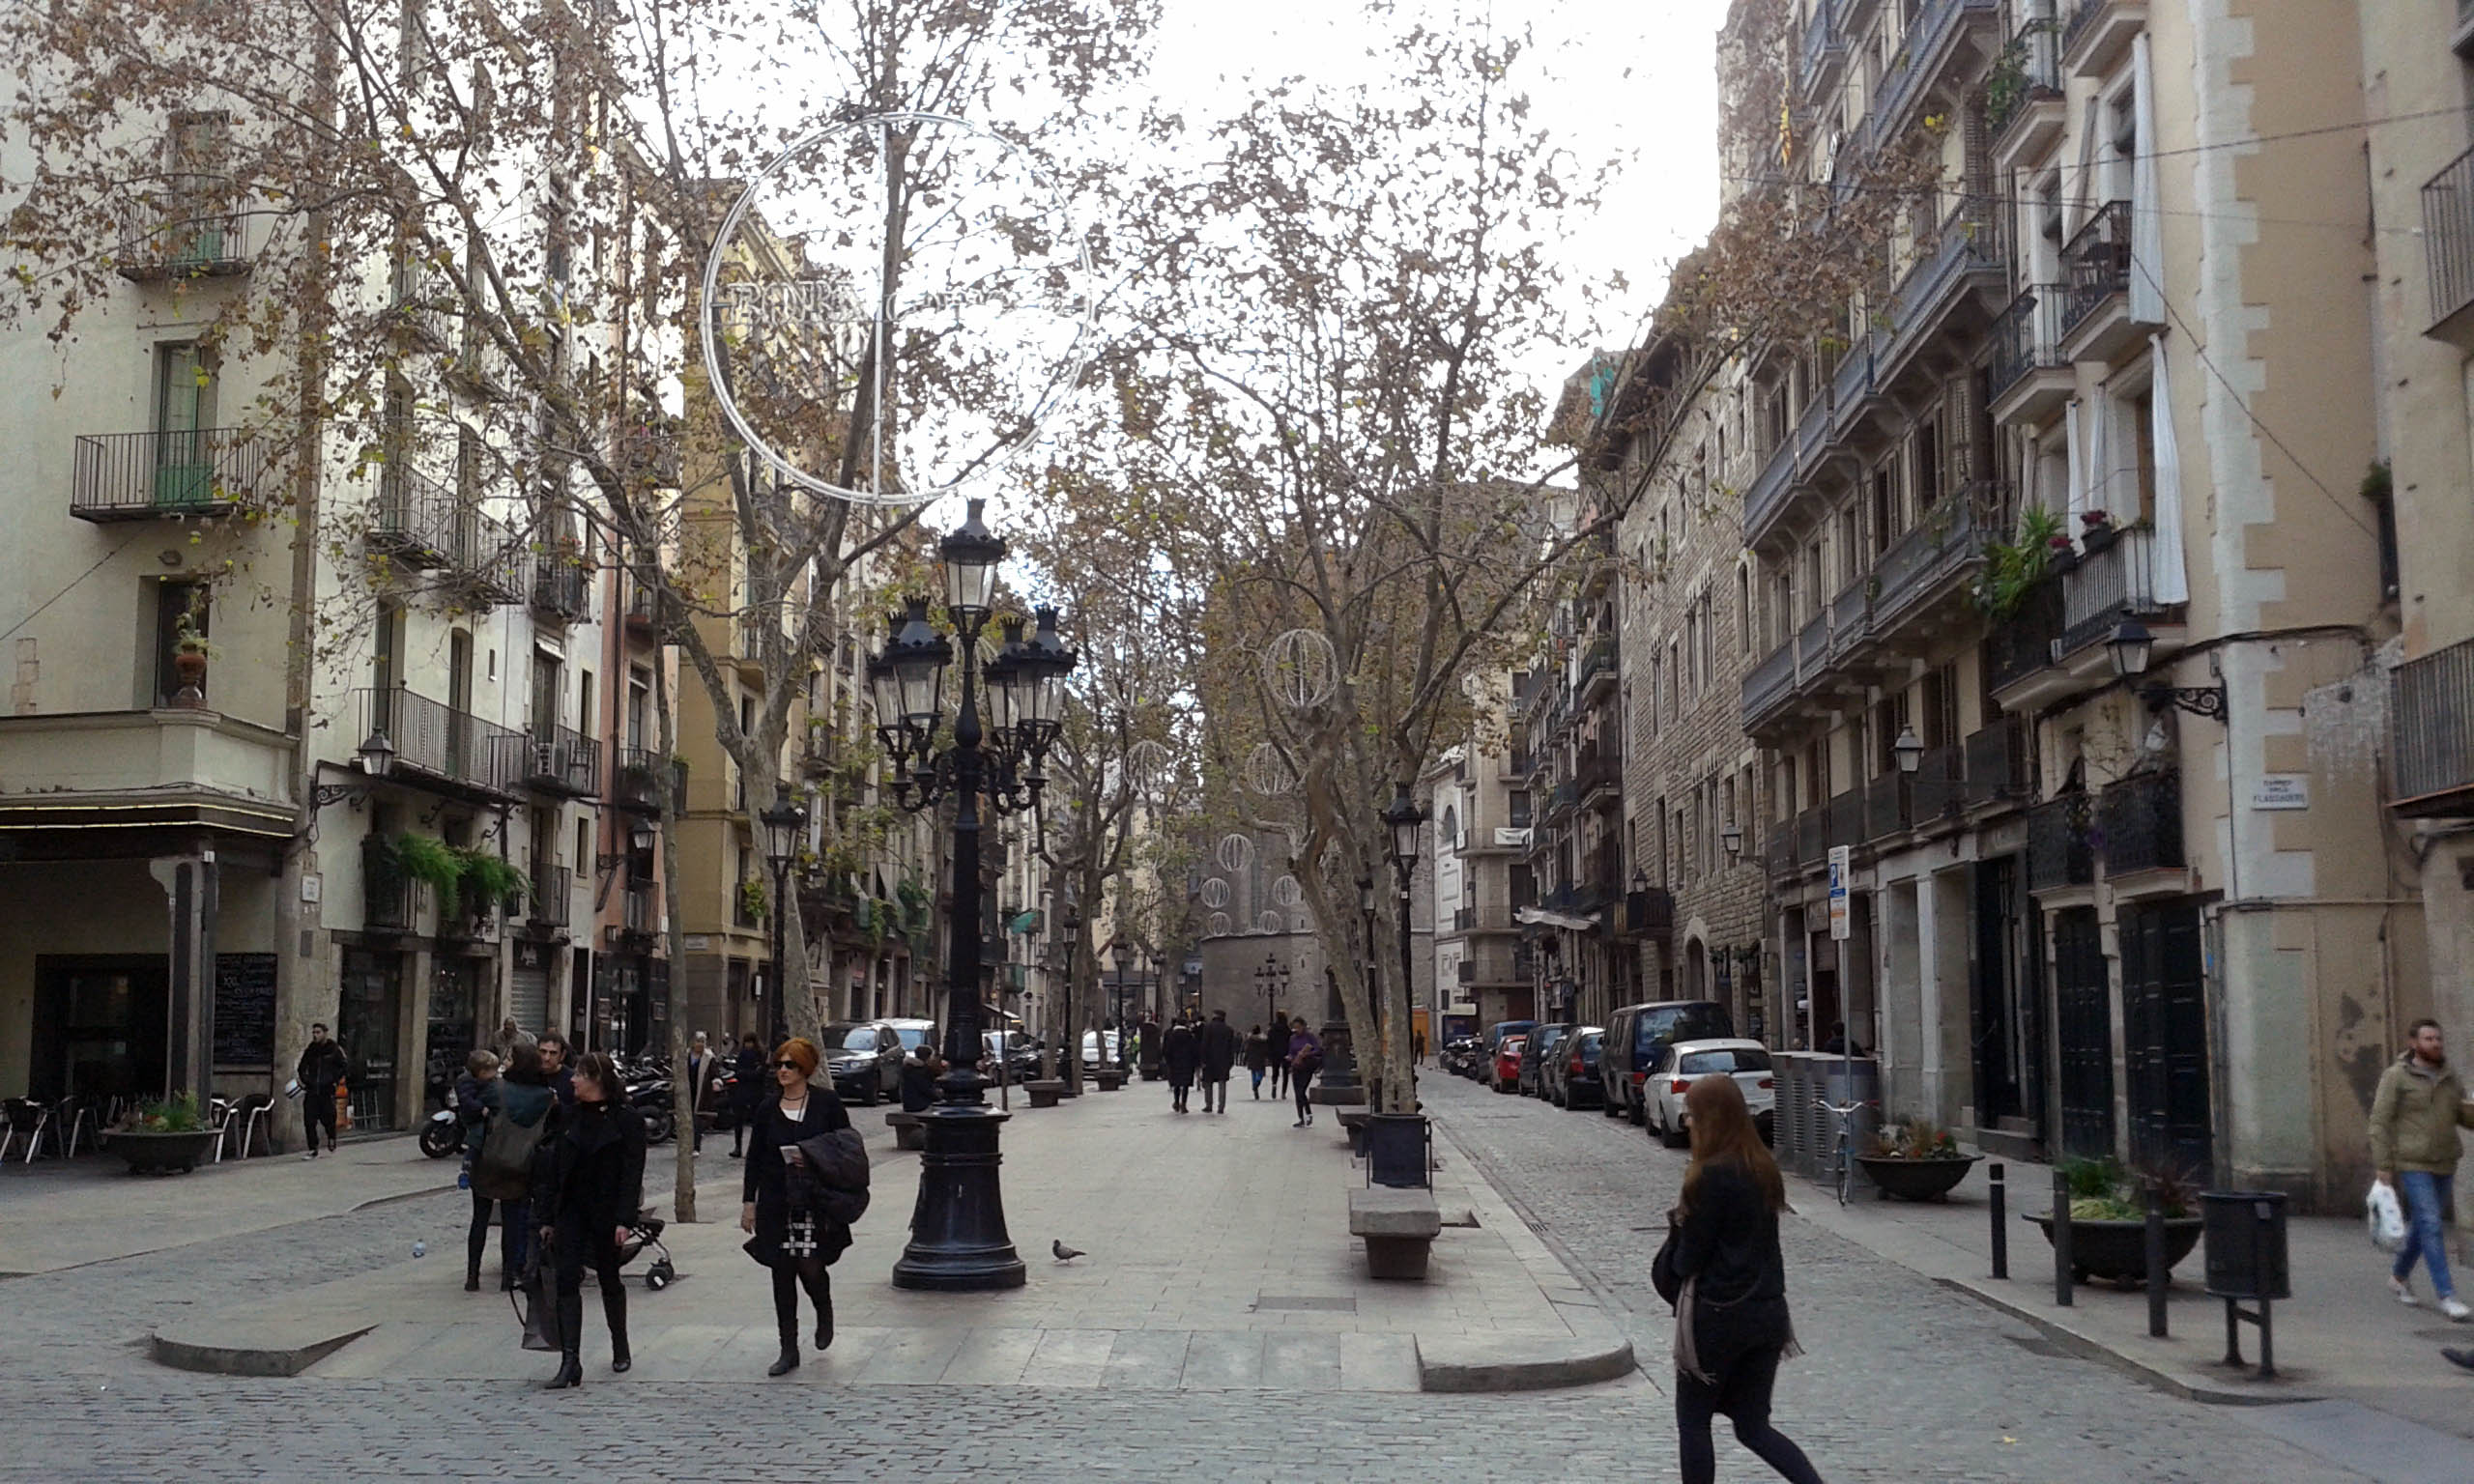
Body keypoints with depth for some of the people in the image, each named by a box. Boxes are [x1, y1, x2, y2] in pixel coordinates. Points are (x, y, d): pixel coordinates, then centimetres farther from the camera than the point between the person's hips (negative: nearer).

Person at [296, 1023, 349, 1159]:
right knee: (309, 1121, -4)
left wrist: (334, 1079, -9)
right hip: (311, 1091, 3)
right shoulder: (310, 1050, 10)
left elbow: (346, 1067, 0)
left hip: (327, 1091, -3)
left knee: (328, 1119, 2)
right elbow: (301, 1067, 23)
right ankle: (313, 1150, 3)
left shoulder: (334, 1050, -1)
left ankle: (331, 1140, 32)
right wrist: (305, 1080, 8)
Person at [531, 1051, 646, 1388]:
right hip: (571, 1210, 3)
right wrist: (546, 1217, 4)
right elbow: (554, 1167, 8)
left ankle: (621, 1348, 31)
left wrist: (624, 1220, -17)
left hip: (606, 1213, -3)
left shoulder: (627, 1120, -7)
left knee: (609, 1280, 10)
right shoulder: (568, 1116, 6)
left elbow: (632, 1173, -10)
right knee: (567, 1281, -9)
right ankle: (570, 1361, -11)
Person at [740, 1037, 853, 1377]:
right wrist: (748, 1202, 7)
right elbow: (754, 1158, 10)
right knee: (782, 1274, 5)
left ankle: (825, 1314, 25)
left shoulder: (827, 1103, -3)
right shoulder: (768, 1109, 6)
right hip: (776, 1204, 3)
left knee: (810, 1267, -10)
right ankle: (789, 1350, 14)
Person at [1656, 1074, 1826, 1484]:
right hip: (1768, 1311, 7)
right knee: (1754, 1426, 15)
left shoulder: (1713, 1176, -18)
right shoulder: (1764, 1168, 6)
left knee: (1692, 1421, 10)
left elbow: (1690, 1257, -14)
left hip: (1717, 1315, -7)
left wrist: (1677, 1227, 5)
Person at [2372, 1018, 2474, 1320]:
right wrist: (2382, 1166, -12)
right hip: (2411, 1166, -6)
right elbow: (2380, 1122, -8)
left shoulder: (2449, 1077, 9)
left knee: (2422, 1225, 15)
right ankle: (2446, 1295, -10)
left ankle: (2399, 1276, 35)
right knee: (2431, 1226, -12)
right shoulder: (2397, 1076, -8)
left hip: (2444, 1166, 6)